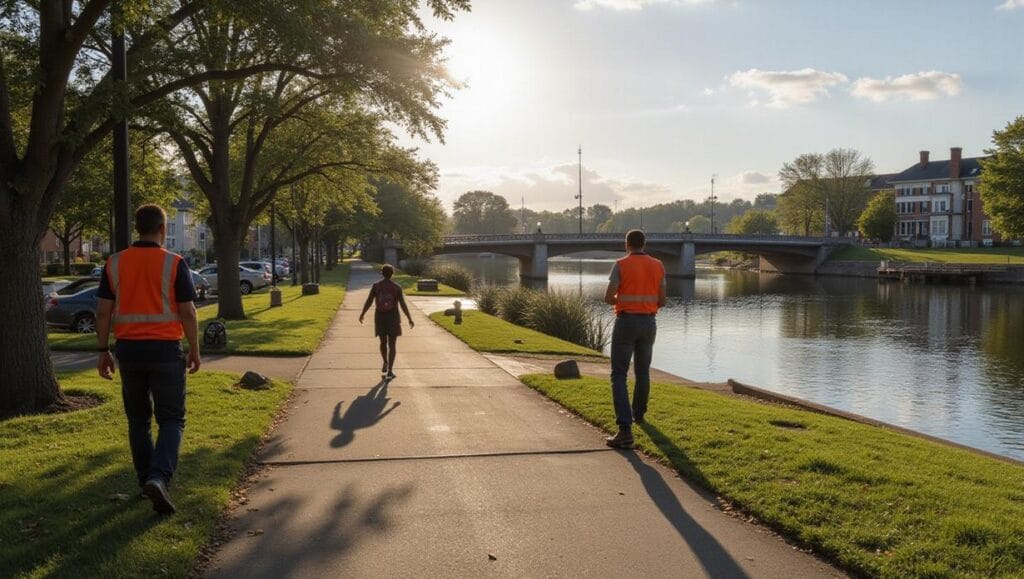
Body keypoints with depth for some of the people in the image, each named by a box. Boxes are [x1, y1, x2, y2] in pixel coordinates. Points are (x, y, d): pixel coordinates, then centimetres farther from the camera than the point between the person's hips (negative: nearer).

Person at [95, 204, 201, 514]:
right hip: (165, 350, -3)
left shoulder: (114, 263, 2)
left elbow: (103, 312, 2)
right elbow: (188, 313, -8)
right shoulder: (174, 263, -8)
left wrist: (103, 351, 10)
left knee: (138, 419, 16)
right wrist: (194, 350, 3)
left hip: (128, 350, 4)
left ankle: (147, 480, 23)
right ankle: (158, 477, -16)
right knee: (171, 419, 4)